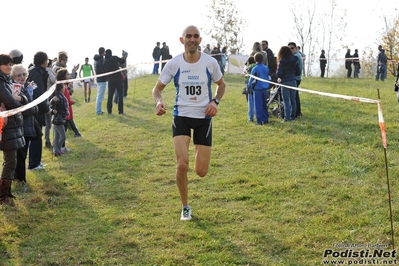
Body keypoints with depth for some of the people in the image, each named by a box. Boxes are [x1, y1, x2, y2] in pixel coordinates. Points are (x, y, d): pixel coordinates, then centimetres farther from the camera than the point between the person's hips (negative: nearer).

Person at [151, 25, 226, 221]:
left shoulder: (210, 62, -5)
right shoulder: (174, 64, -7)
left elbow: (222, 85, 12)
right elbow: (157, 88, 3)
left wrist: (215, 101, -8)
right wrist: (158, 102, -19)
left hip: (204, 118, 1)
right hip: (181, 116, -1)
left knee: (201, 172, -2)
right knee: (182, 164, -19)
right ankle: (185, 207, 6)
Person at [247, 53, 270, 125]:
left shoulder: (255, 69, -12)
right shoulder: (266, 68, 3)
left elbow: (251, 79, -4)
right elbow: (268, 78, 13)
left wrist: (249, 85, 15)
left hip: (257, 89, -5)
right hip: (265, 89, 5)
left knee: (258, 106, 0)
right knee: (264, 105, 15)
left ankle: (259, 121, -1)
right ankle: (265, 119, 18)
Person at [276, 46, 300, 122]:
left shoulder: (282, 62, -13)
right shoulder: (294, 61, 2)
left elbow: (279, 74, -16)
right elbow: (298, 72, 6)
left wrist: (280, 77, 6)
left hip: (285, 82, -5)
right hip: (293, 81, 5)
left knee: (286, 101, 0)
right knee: (293, 100, 14)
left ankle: (287, 117, -2)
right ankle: (293, 116, 20)